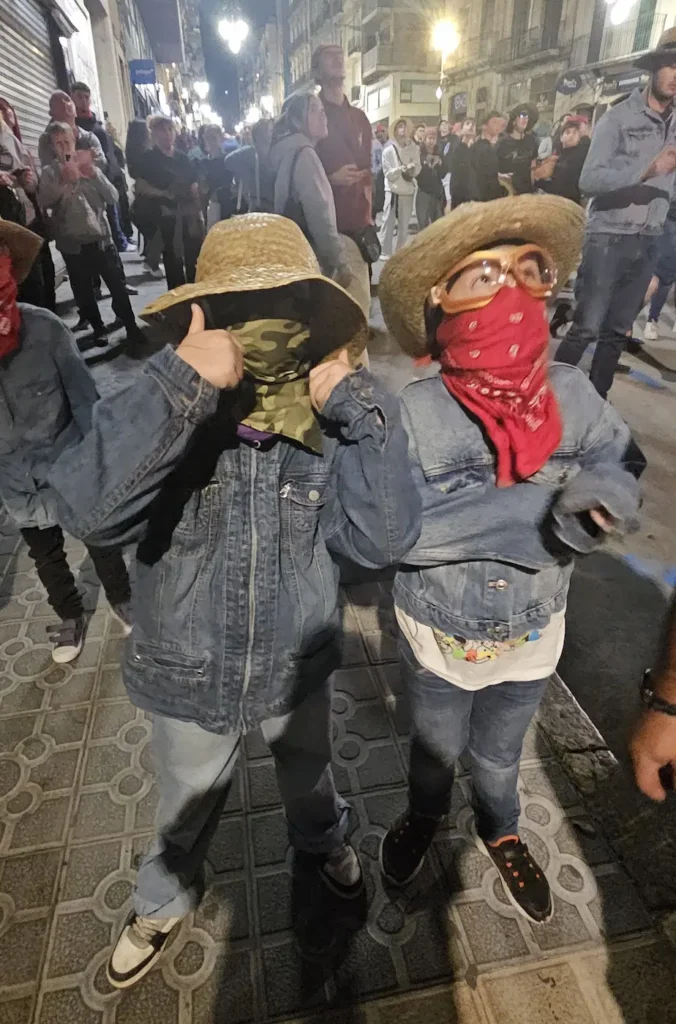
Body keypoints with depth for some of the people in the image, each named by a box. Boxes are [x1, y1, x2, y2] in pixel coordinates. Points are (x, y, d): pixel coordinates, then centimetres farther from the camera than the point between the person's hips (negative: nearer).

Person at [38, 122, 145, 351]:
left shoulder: (90, 167, 7)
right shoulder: (50, 173, 3)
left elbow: (113, 197, -2)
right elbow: (45, 202, -13)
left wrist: (94, 174, -14)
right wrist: (63, 182, -26)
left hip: (101, 237, 0)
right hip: (73, 243, 0)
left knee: (118, 286, 0)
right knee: (83, 291, 8)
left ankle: (132, 328, 10)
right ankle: (99, 328, 24)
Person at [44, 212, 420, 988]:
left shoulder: (326, 429, -17)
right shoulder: (169, 419, -21)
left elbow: (382, 541, -27)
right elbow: (90, 513, -38)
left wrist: (359, 405, -32)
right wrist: (180, 382, -44)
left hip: (295, 671, 1)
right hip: (188, 679, -1)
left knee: (308, 778, 33)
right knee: (186, 812, 29)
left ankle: (321, 843, 69)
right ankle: (163, 901, 63)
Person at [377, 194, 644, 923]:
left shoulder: (571, 393, -15)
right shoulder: (415, 411, -26)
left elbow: (618, 465, -7)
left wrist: (599, 491, -30)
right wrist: (537, 511, -33)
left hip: (532, 634, 2)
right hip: (437, 634, -2)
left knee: (499, 755, 29)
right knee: (435, 747, 27)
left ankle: (500, 832, 62)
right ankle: (424, 816, 61)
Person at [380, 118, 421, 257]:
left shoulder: (414, 149, 1)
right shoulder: (388, 150, -4)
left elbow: (418, 169, 2)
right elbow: (388, 173, -7)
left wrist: (412, 168, -19)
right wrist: (400, 169, -22)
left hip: (408, 191, 3)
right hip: (393, 190, -3)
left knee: (404, 224, 9)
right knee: (388, 222, -5)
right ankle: (385, 252, 1)